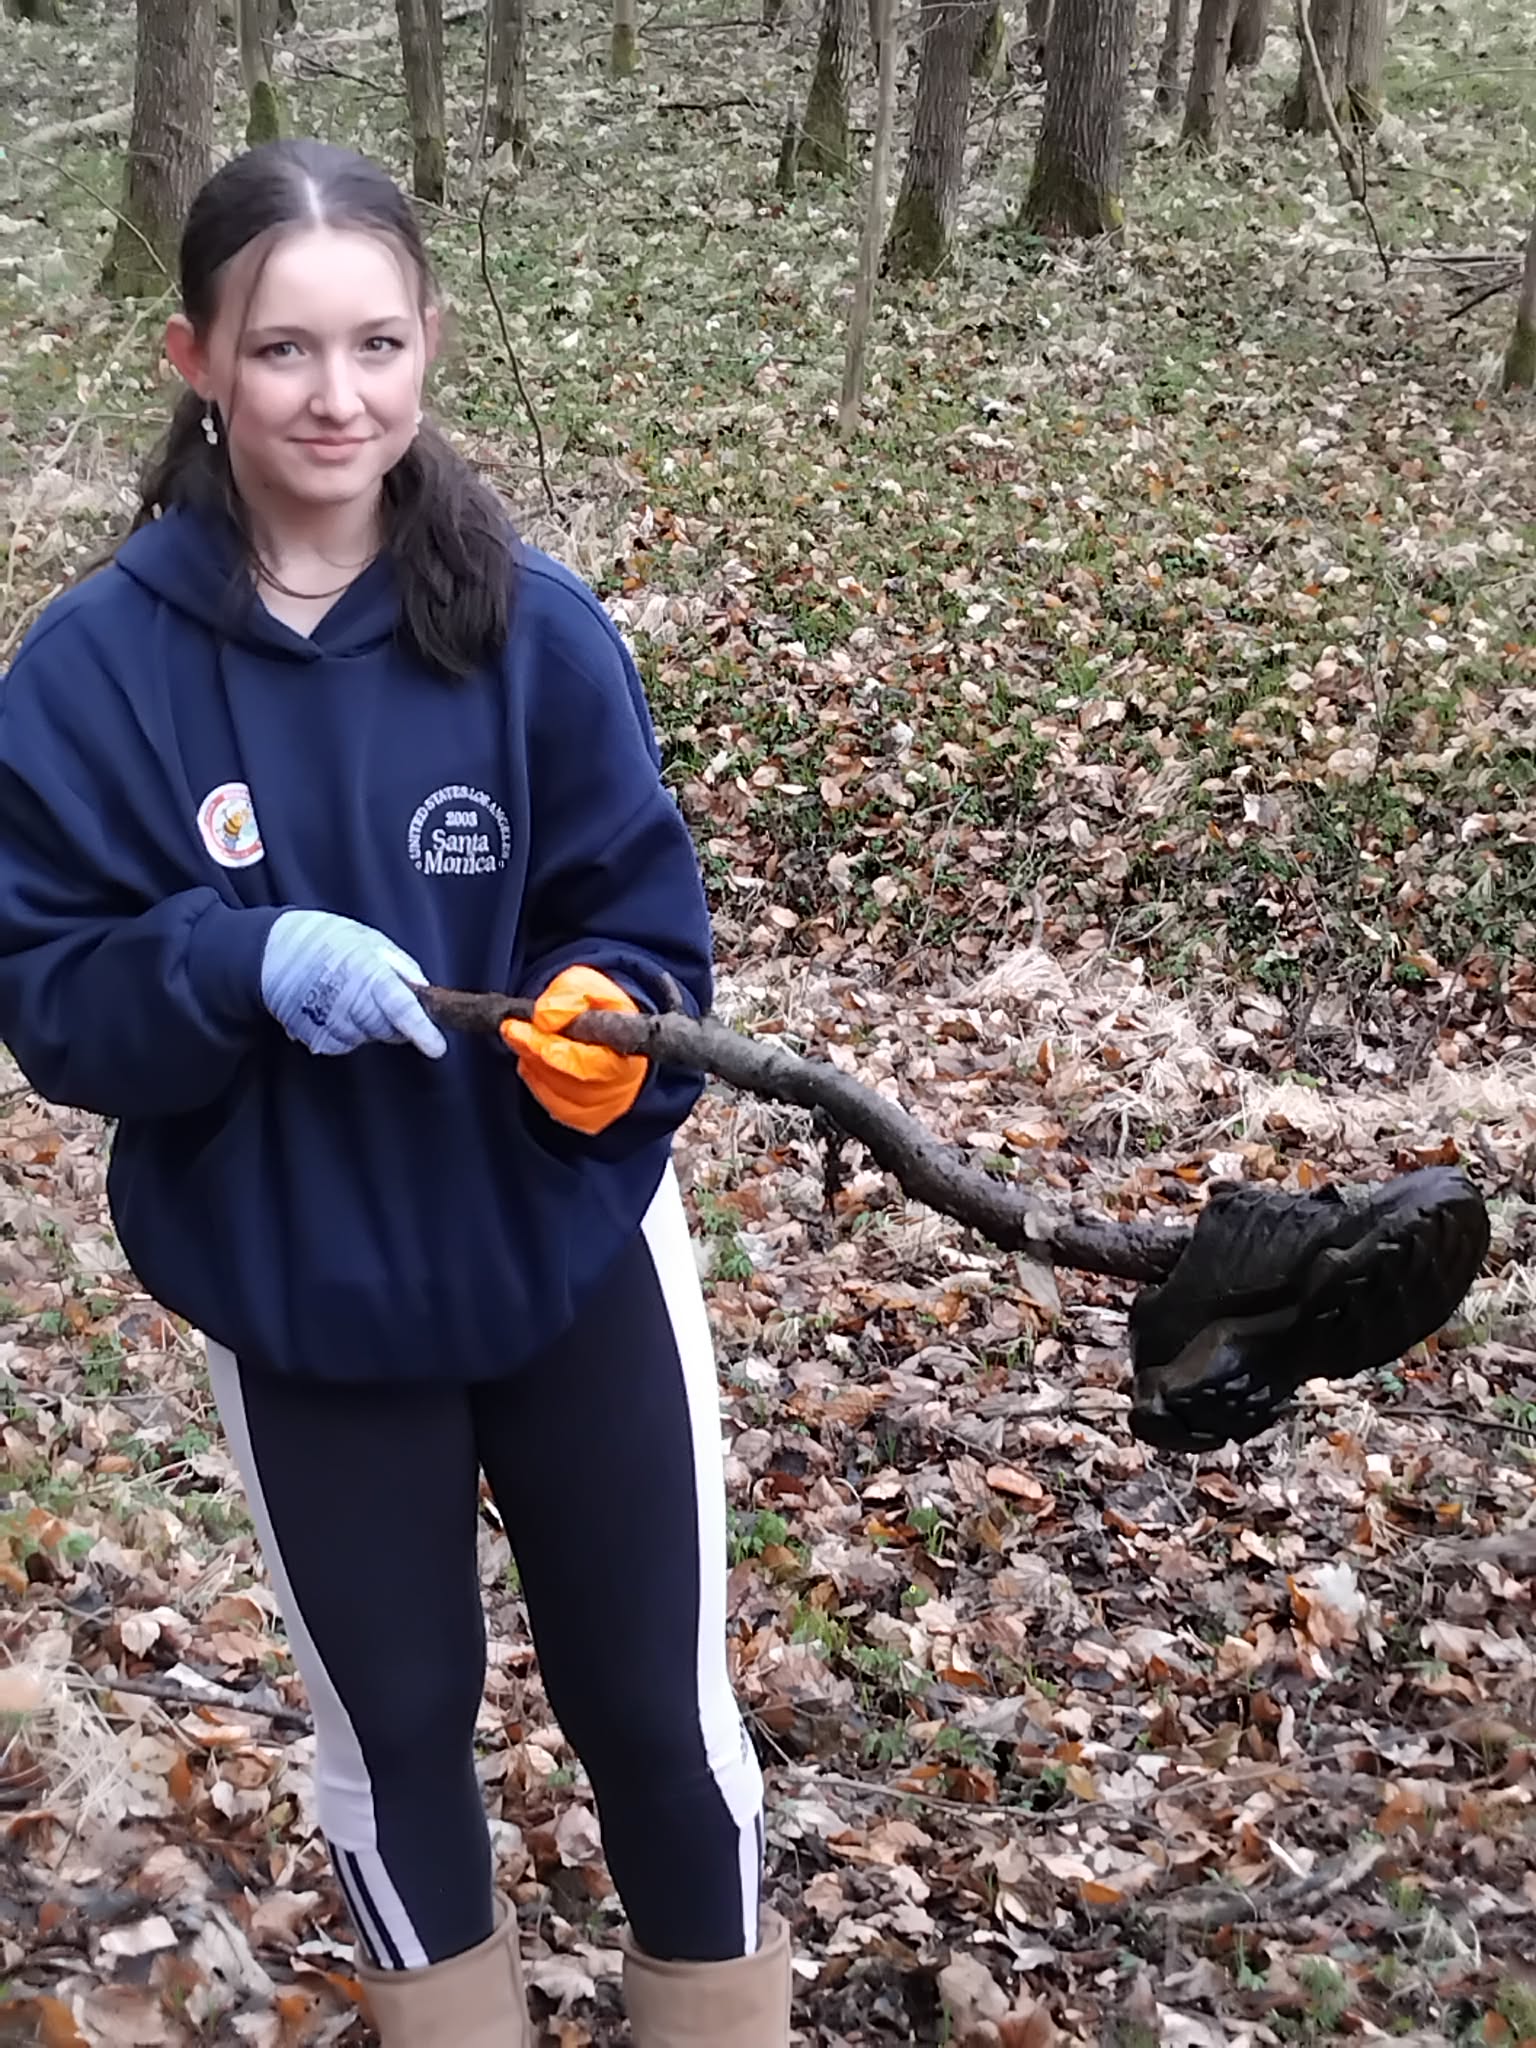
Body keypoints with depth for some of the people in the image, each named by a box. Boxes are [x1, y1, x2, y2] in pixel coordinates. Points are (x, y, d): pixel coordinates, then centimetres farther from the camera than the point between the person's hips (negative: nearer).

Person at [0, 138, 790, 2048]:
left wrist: (606, 1023, -26)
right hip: (298, 1296, 0)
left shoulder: (535, 626, -10)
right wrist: (244, 962, -28)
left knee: (662, 1710, 12)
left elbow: (645, 922, -5)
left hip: (572, 1252, 0)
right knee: (393, 1719, 19)